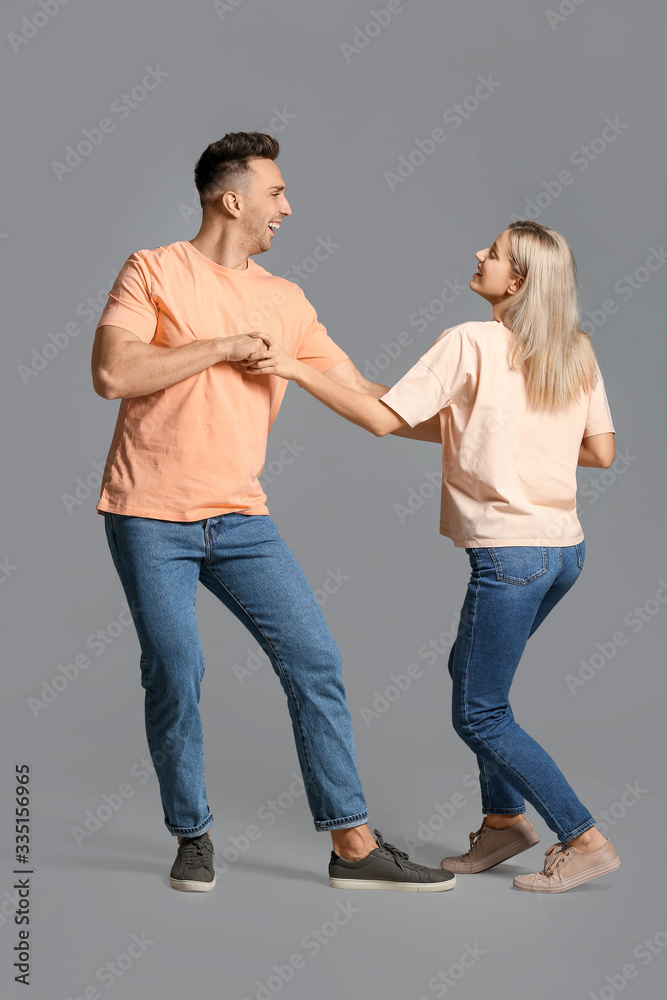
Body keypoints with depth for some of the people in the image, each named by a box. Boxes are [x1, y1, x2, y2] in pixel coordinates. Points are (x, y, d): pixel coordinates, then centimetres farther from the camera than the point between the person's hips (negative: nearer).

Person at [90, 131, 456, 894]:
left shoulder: (285, 302, 11)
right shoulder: (155, 272, -2)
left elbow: (363, 397, 12)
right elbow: (112, 375, -16)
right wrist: (226, 345, -13)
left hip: (239, 518, 5)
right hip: (150, 516, -4)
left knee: (314, 661, -2)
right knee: (175, 675, -4)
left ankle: (352, 843, 6)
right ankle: (192, 837, 18)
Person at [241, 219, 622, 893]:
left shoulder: (472, 344, -11)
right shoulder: (577, 352, 7)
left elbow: (382, 418, -15)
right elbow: (601, 451, 9)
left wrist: (295, 368, -10)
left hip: (510, 555, -8)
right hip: (565, 550, 8)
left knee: (478, 716, 4)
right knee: (470, 668, 24)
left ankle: (585, 841, 6)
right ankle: (504, 818, 27)